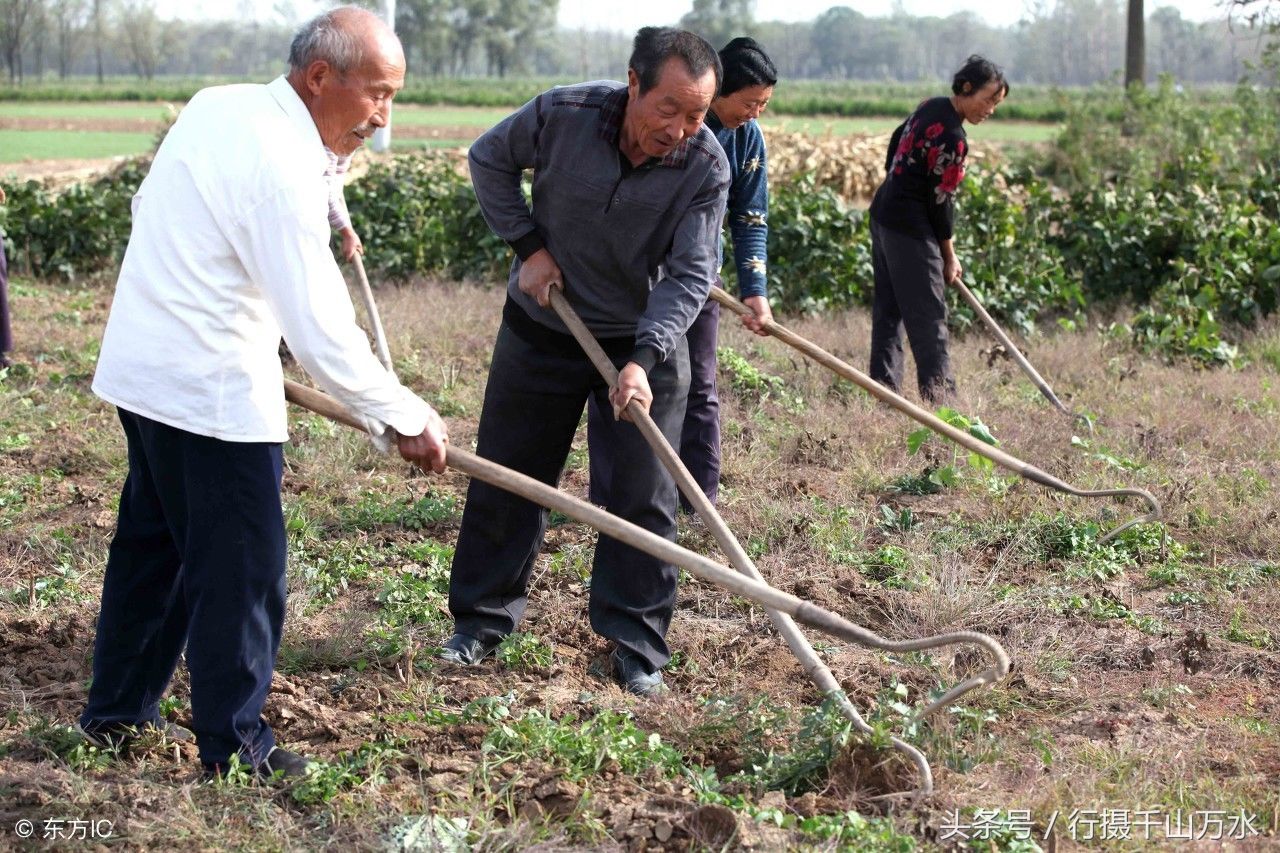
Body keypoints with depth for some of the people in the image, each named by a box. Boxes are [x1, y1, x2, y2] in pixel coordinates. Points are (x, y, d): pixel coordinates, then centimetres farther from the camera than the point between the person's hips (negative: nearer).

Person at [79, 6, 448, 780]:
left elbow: (149, 206, 18)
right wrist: (405, 420, -16)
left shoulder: (217, 106, 4)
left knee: (153, 541, 21)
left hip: (144, 367, 9)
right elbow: (321, 332, -25)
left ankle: (117, 710, 33)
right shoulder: (285, 167, -23)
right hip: (210, 390, -9)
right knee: (242, 568, 2)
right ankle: (235, 744, 13)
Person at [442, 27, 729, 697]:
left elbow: (689, 276, -22)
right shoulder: (561, 114, -21)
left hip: (645, 340, -1)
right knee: (506, 476, 8)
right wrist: (527, 245, -9)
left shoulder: (706, 165, -21)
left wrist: (643, 359, -34)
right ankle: (482, 620, 23)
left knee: (645, 496, 0)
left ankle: (636, 646, 11)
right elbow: (489, 159, -1)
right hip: (541, 329, 1)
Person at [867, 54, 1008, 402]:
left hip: (884, 212, 10)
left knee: (888, 308, 13)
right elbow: (940, 200, -17)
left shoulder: (931, 107, 6)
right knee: (929, 317, -5)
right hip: (910, 228, -10)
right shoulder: (951, 137, -21)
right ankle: (939, 393, -2)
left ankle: (883, 386, 18)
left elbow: (896, 140, 21)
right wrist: (949, 256, -6)